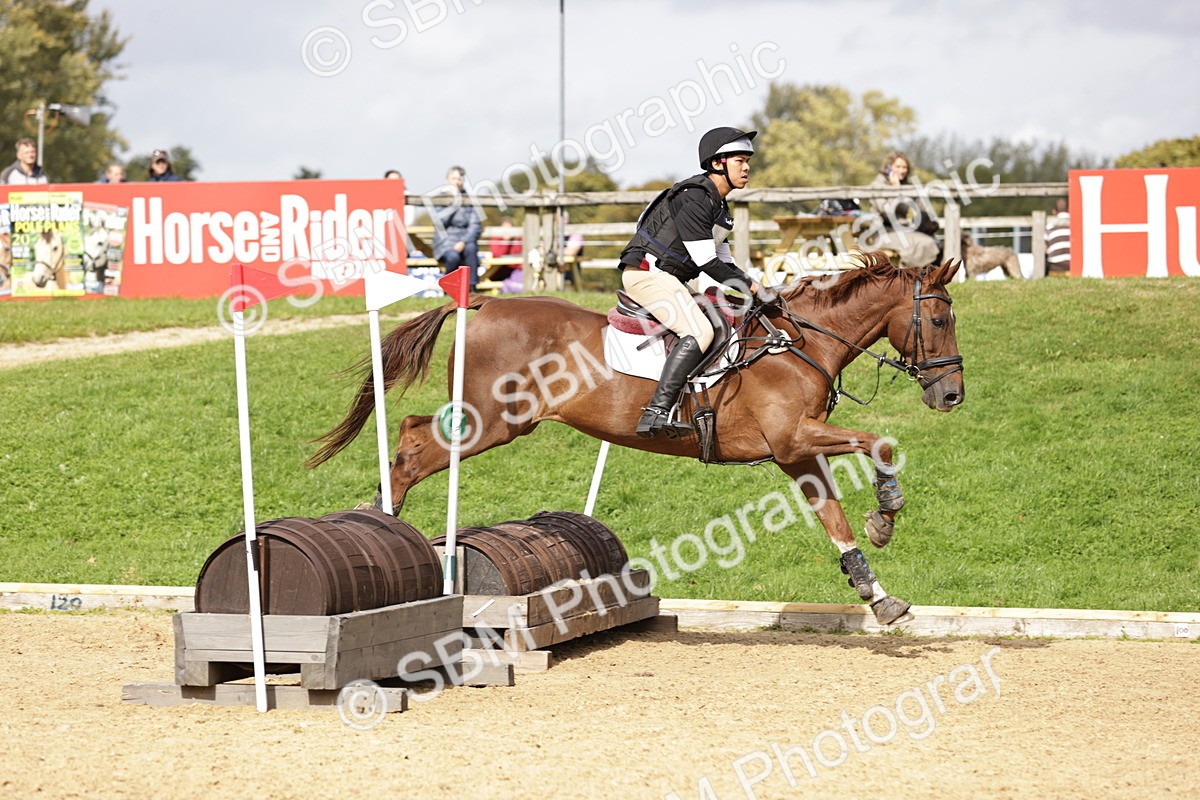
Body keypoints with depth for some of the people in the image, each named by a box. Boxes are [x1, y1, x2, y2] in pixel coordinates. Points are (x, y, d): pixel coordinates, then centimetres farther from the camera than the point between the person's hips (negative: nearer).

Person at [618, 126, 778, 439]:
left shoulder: (719, 207, 16)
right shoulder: (694, 198, -16)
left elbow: (722, 262, 20)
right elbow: (706, 262, -19)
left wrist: (757, 289, 6)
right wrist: (752, 287, -12)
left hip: (667, 278, 11)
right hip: (647, 271, -11)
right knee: (699, 331, -28)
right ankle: (656, 412, -38)